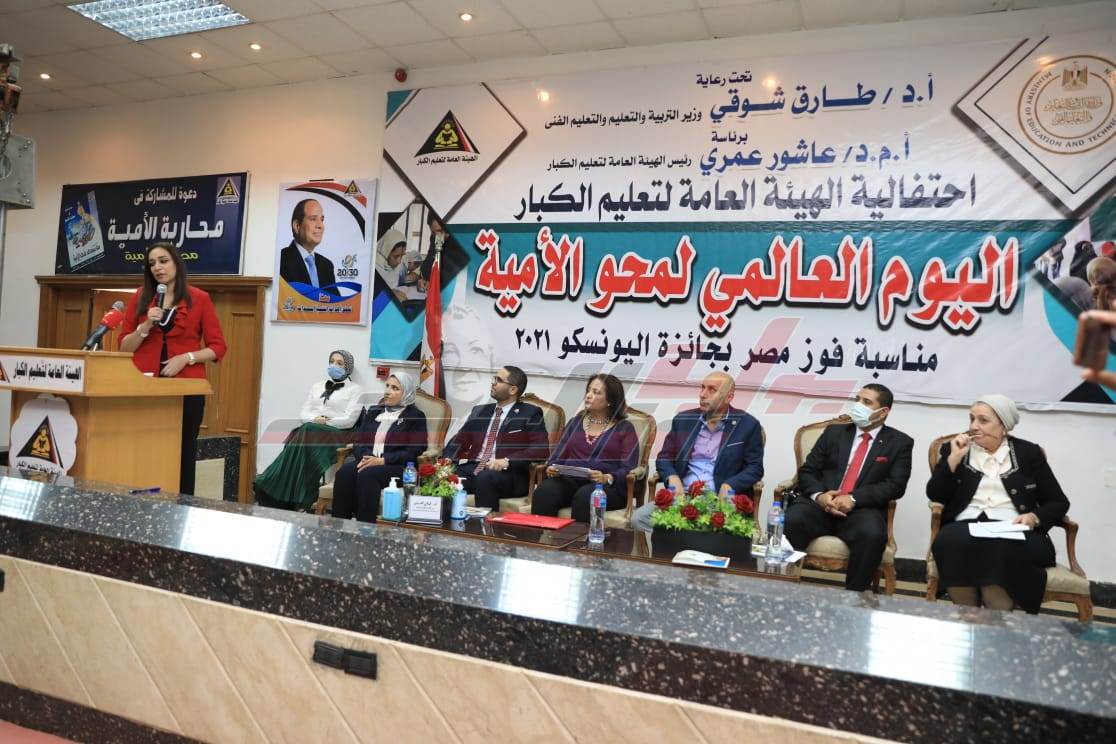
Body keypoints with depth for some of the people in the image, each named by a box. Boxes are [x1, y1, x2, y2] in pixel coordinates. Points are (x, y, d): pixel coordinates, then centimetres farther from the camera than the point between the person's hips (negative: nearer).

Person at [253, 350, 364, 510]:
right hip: (309, 430, 4)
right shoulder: (317, 386, 25)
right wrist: (314, 419, -6)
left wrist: (325, 422, -10)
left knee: (309, 432, -33)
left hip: (334, 434, -4)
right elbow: (303, 413, 15)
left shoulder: (354, 389, 9)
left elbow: (349, 419, -3)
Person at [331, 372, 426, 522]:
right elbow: (359, 442, 17)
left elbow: (414, 451, -6)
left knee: (367, 475, -34)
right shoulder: (373, 411, 23)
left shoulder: (416, 416, 5)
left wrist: (382, 460, -16)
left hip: (398, 467, -5)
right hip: (367, 461, 5)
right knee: (344, 472, -27)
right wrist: (365, 457, -7)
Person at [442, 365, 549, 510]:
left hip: (509, 474, -4)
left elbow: (541, 450, -5)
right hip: (472, 468, 4)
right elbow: (459, 442, 19)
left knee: (484, 478, -36)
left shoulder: (530, 414, 6)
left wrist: (507, 461, -18)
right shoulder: (479, 411, 23)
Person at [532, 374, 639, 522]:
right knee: (543, 492, -30)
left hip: (609, 486, -3)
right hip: (569, 481, 3)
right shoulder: (575, 422, 23)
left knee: (585, 496, -38)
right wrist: (552, 468, -7)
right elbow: (558, 456, 16)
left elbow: (628, 468, -1)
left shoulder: (624, 428, 10)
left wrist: (607, 478, -20)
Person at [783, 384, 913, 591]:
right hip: (821, 505, 2)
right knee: (791, 519, -30)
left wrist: (854, 499, -17)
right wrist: (819, 495, -12)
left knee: (872, 534, -36)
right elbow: (807, 471, 11)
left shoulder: (899, 443, 11)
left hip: (863, 510, -2)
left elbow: (895, 486, -3)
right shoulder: (834, 432, 18)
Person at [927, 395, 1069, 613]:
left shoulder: (1028, 453, 13)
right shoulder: (954, 448, 14)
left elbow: (1059, 503, 12)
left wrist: (1035, 518, -8)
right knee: (951, 542, -35)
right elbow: (934, 495, 4)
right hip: (965, 527, 1)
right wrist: (954, 458, -5)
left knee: (1002, 551, -37)